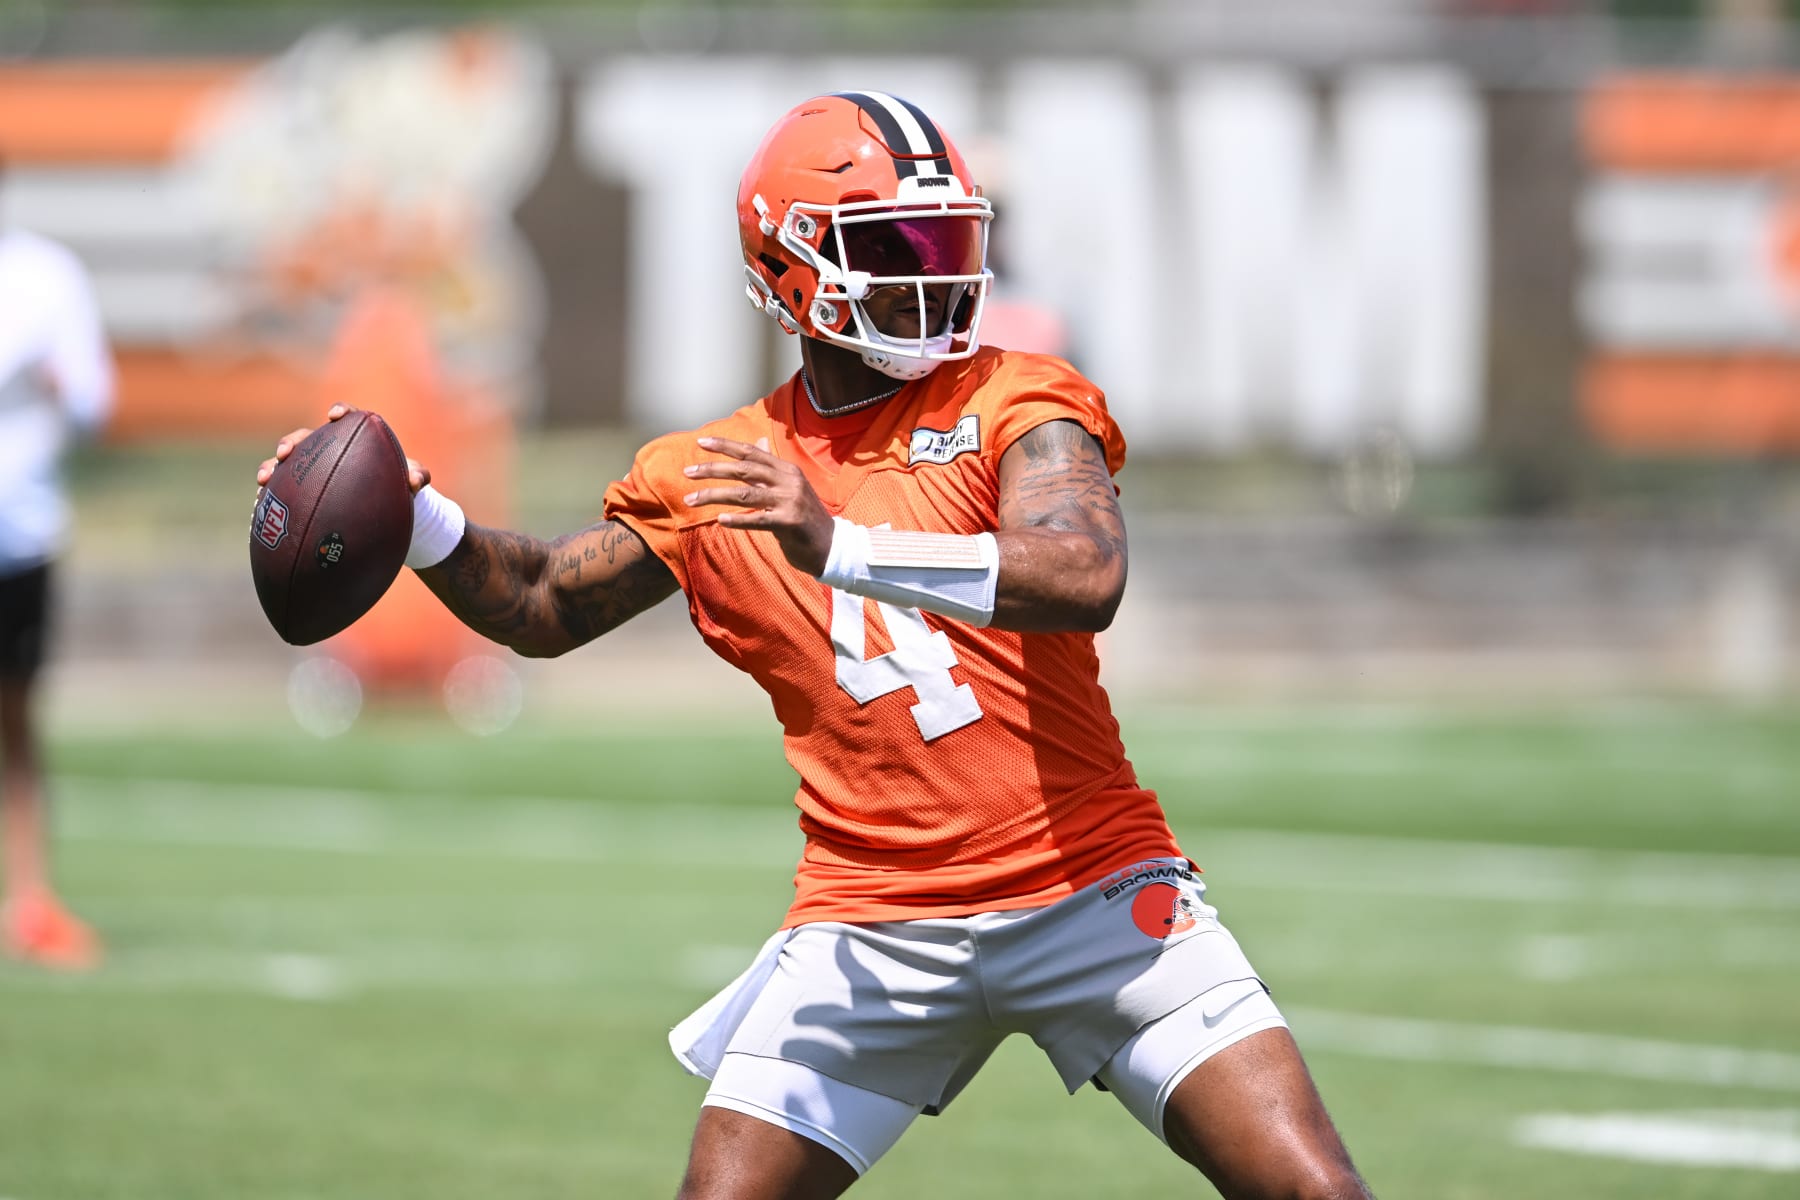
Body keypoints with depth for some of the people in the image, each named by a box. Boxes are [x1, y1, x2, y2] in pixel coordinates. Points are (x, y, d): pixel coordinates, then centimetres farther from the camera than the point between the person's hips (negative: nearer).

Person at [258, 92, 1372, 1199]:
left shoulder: (1016, 405, -3)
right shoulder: (711, 476, 7)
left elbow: (1085, 579, -23)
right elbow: (544, 606, 21)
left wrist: (842, 548, -33)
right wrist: (416, 519, 1)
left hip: (1091, 892, -2)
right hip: (874, 926, 2)